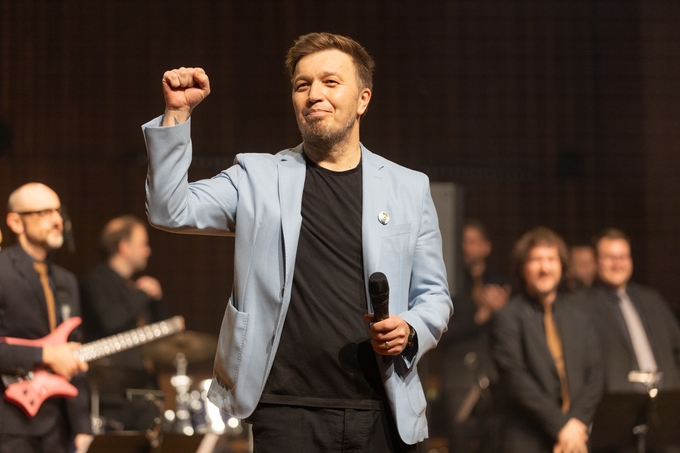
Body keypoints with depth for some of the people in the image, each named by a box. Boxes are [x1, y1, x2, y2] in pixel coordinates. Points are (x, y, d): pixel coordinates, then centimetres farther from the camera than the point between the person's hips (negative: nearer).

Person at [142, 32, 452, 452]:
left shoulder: (409, 188, 11)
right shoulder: (259, 177, 9)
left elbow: (434, 294, 14)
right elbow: (171, 210, -1)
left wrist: (410, 331, -7)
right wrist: (176, 115, -9)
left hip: (381, 414, 2)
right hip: (287, 412, -1)